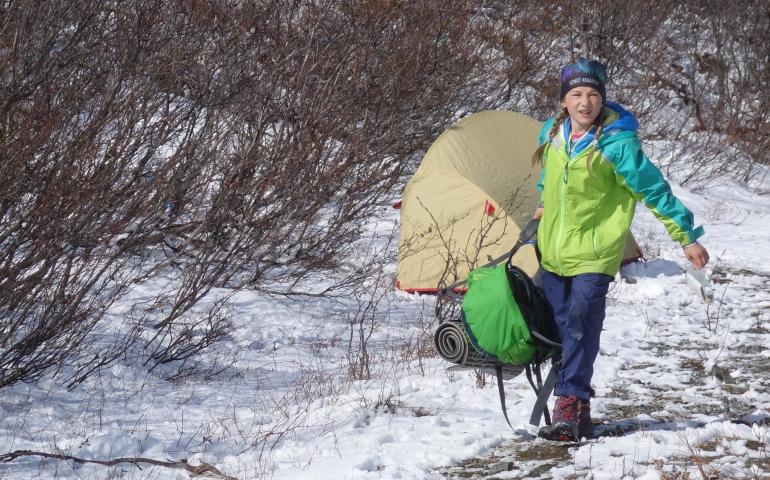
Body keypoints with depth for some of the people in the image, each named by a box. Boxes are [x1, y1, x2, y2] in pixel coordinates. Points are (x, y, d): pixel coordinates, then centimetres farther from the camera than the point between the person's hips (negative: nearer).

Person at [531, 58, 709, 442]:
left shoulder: (616, 143, -17)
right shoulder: (552, 133, 0)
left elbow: (655, 190, -13)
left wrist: (686, 236, -11)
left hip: (593, 253, -6)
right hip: (553, 251, 6)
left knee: (580, 327, -19)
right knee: (561, 328, 10)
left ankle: (569, 407, -19)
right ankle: (579, 411, 19)